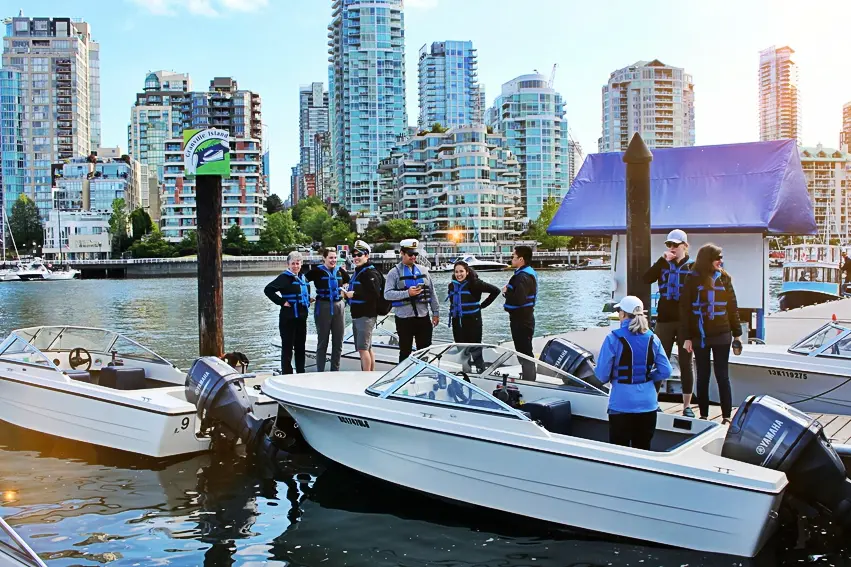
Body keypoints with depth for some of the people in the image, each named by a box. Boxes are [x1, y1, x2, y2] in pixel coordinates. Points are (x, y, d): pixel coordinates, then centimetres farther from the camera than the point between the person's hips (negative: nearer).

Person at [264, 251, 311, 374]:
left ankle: (301, 373, 22)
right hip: (288, 318, -7)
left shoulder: (303, 278, 13)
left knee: (300, 346, 13)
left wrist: (308, 302, 13)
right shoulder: (284, 278, -10)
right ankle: (287, 374, 3)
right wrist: (281, 302, -19)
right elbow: (268, 290, -21)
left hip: (301, 317, 7)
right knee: (287, 347, -2)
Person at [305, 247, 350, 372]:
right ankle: (320, 371, 11)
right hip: (323, 307, -4)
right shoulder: (317, 271, -6)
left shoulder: (340, 271, 7)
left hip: (339, 307, 4)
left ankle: (335, 370, 20)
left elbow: (348, 282, 23)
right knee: (322, 342, 4)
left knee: (338, 342, 9)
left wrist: (344, 292, 9)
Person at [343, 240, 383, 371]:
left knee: (363, 348, -12)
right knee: (367, 348, 14)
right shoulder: (357, 272, 19)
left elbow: (374, 294, -25)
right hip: (357, 315, 10)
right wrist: (348, 293, 7)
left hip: (366, 316, -10)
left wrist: (354, 294, -20)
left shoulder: (371, 273, -13)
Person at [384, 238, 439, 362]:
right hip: (404, 318, -4)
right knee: (405, 351, 4)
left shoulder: (423, 270, 10)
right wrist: (407, 293, -21)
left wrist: (436, 312, 8)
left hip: (423, 317, 4)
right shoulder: (395, 272, -2)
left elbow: (432, 293, 13)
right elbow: (387, 294, -11)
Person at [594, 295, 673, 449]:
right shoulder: (652, 338, 2)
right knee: (643, 450, 14)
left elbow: (602, 375, -10)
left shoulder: (614, 338, -10)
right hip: (648, 403, 4)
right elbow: (666, 371, 1)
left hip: (621, 404, -4)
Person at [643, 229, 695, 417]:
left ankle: (687, 405, 11)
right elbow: (647, 278, -9)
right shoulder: (663, 264, 8)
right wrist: (663, 260, -15)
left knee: (686, 362, 5)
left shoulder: (692, 266, 1)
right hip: (664, 319, 2)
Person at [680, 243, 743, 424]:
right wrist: (686, 337, -7)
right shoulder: (693, 280, -3)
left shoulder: (724, 278, 4)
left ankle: (726, 416, 8)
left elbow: (732, 307, 8)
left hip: (721, 335, 1)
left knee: (722, 376, 3)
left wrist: (737, 334, 6)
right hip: (700, 336, -1)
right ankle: (703, 415, 16)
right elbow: (684, 309, -3)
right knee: (703, 376, 8)